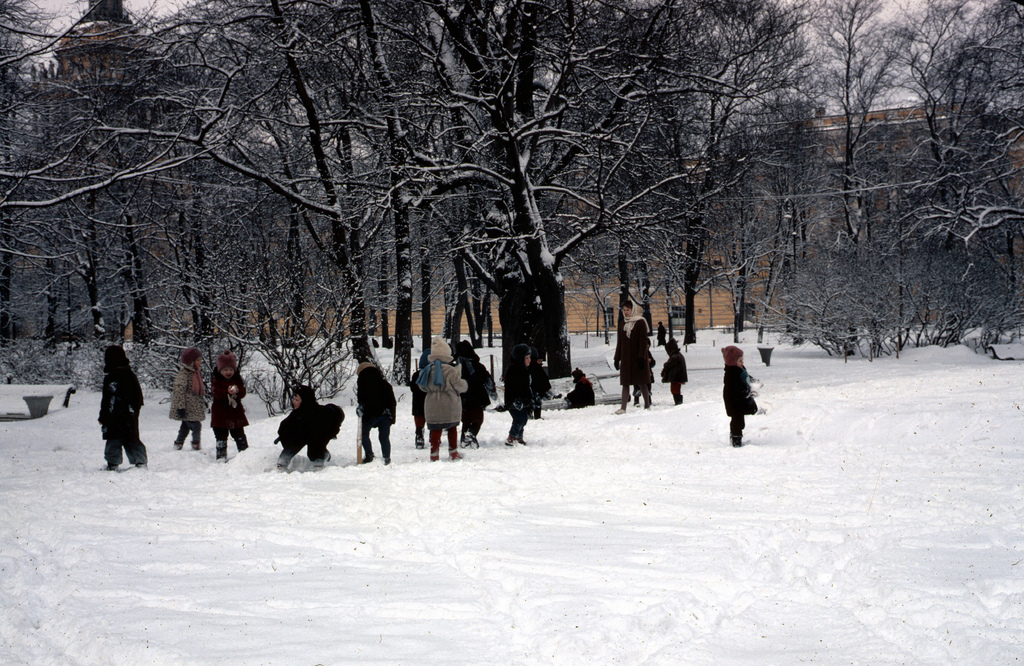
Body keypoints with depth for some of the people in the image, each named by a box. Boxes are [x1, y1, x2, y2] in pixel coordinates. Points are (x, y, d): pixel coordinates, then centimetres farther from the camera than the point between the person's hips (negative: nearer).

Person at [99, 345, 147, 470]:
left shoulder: (110, 377, -14)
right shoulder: (131, 375, 9)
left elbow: (107, 400, -14)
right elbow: (139, 396, 18)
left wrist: (102, 417, -8)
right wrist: (135, 409, 28)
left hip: (115, 417, -7)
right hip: (131, 416, 7)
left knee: (114, 441, -1)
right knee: (132, 440, 13)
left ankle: (113, 464, -1)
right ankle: (141, 462, 11)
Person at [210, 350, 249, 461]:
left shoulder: (238, 379, 6)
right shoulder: (216, 380, -4)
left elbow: (243, 393, -2)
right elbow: (216, 394, -18)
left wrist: (237, 391, -25)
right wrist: (228, 391, -33)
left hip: (236, 411, 2)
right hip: (220, 414, -2)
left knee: (239, 435, 9)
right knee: (221, 436, 2)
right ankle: (221, 455, 7)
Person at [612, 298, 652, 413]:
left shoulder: (640, 322, -4)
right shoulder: (622, 324, 12)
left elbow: (643, 341, -9)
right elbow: (619, 342, 15)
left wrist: (641, 357, -17)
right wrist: (617, 358, 11)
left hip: (637, 357, -5)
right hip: (626, 357, 5)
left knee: (641, 382, 0)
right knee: (625, 383, 1)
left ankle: (647, 406, 10)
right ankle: (623, 408, -1)